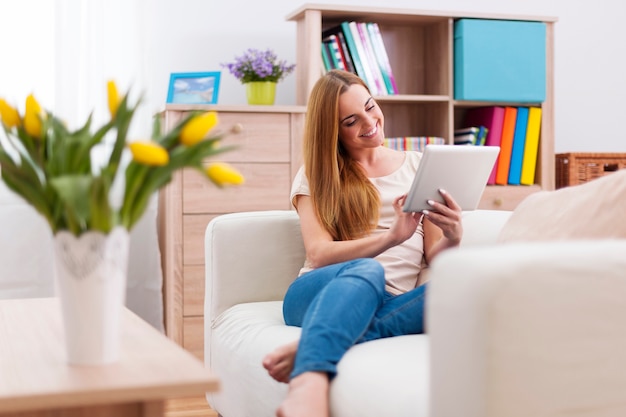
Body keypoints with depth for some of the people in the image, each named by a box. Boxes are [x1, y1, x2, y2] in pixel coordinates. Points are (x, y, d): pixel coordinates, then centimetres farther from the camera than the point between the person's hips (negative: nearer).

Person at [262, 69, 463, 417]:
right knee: (366, 271, -36)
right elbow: (319, 254, -5)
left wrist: (452, 239, -14)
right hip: (319, 294, -2)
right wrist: (391, 237, -21)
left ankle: (307, 349, -42)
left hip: (390, 306, 2)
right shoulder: (315, 176, 11)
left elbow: (433, 259, 11)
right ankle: (309, 384, -61)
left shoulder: (419, 166, 16)